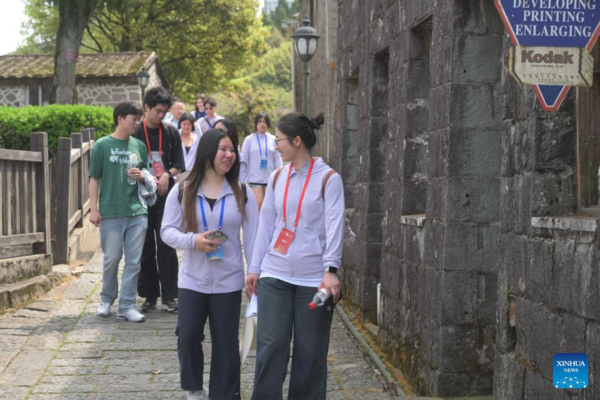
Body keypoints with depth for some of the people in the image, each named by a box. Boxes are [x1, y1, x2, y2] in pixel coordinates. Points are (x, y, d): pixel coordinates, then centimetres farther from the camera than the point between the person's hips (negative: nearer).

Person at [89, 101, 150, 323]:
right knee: (111, 259, 5)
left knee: (133, 261, 3)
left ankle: (127, 306, 10)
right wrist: (94, 209, -6)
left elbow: (148, 176, 17)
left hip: (137, 212, 3)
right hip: (111, 212, -3)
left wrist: (142, 176, -6)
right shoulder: (102, 145, -1)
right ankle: (107, 299, 26)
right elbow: (94, 179, 0)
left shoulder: (139, 146, 9)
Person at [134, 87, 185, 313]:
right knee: (145, 247, 4)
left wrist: (167, 174, -9)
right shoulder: (135, 133, 2)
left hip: (165, 196, 0)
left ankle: (169, 295, 4)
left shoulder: (171, 133, 7)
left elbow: (179, 164, 10)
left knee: (166, 245, -4)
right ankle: (149, 295, 14)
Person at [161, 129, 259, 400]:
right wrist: (193, 240, -19)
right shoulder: (182, 191, -1)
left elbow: (252, 237, 1)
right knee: (188, 337, 0)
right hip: (192, 281, 0)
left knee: (226, 344, 5)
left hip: (228, 282, 0)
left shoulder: (242, 194, 0)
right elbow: (167, 230, 0)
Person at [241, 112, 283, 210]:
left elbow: (277, 159, 4)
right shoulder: (249, 139, 1)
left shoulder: (273, 139, 3)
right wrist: (243, 179, -1)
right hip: (255, 178, -2)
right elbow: (244, 160, 3)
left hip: (270, 178, 2)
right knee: (258, 204, -11)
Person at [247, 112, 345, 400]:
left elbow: (334, 226, -12)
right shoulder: (277, 178, 10)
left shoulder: (328, 178, -4)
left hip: (314, 278, -3)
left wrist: (331, 270, -22)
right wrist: (255, 267, 11)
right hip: (275, 274, 4)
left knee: (310, 351, 4)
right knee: (270, 345, -1)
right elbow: (266, 224, 13)